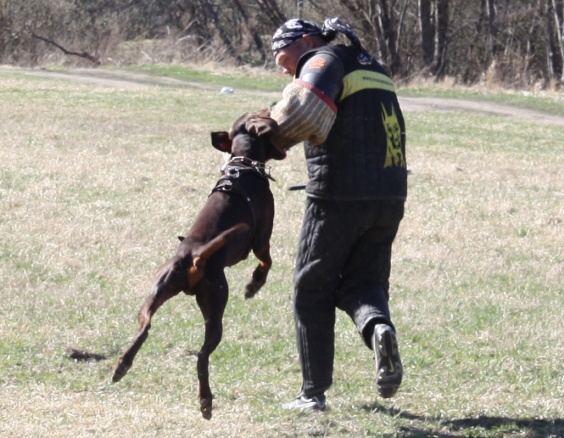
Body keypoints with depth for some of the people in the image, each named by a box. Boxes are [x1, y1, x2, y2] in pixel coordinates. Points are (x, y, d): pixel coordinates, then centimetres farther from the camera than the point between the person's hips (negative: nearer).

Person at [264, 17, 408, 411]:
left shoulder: (324, 61, -5)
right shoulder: (371, 67, 22)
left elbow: (305, 111, -24)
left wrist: (270, 139, -10)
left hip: (340, 197, -7)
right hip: (390, 197, 7)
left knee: (312, 290, 6)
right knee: (362, 281, 15)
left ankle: (314, 392, 7)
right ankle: (378, 326, -18)